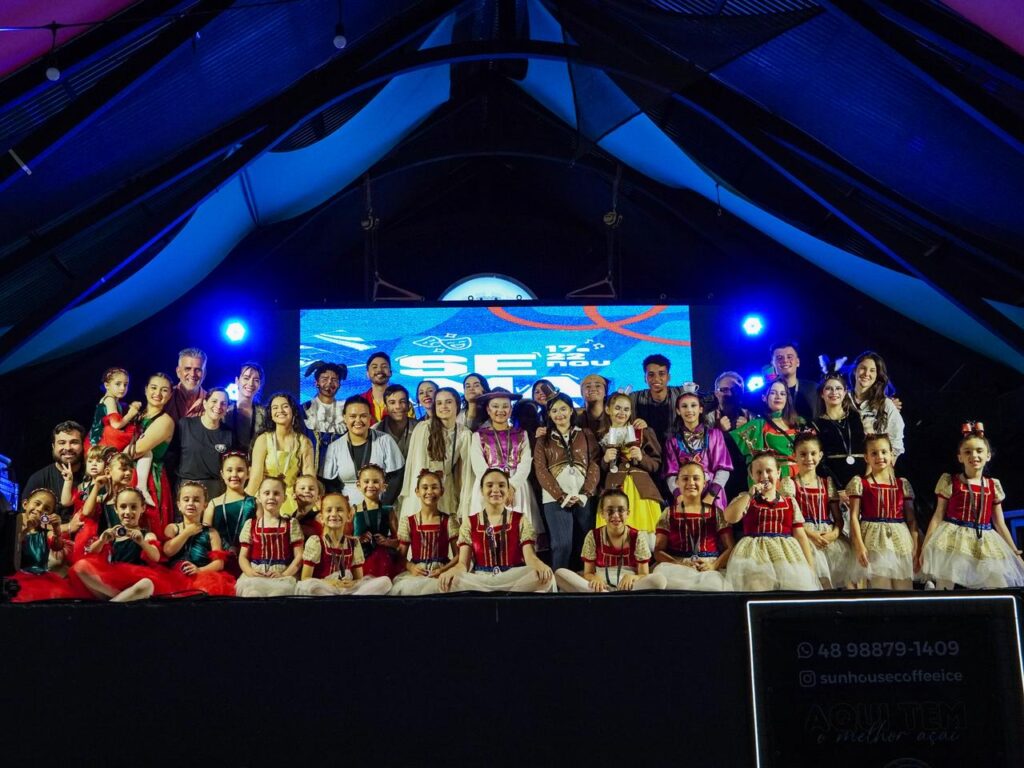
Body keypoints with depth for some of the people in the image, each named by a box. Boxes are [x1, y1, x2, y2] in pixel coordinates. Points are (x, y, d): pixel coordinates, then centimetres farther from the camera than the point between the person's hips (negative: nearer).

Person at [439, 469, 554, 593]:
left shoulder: (520, 520, 11)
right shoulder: (469, 522, 12)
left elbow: (529, 556, -2)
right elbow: (463, 563, 3)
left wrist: (540, 566, -29)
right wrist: (453, 570, -25)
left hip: (515, 580, 0)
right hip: (479, 581, 1)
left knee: (545, 576, -33)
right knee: (449, 582, -34)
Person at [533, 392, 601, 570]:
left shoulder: (586, 435, 14)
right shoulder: (543, 440, 12)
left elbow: (595, 465, 5)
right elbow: (541, 470, 2)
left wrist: (585, 493, -10)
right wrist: (561, 496, -11)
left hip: (584, 498, 1)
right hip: (555, 498, -1)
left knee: (584, 543, 0)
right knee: (562, 544, -11)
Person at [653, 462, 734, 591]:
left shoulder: (716, 513, 12)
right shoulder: (669, 513, 12)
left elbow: (730, 548, 6)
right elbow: (658, 551, 5)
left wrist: (714, 565, -13)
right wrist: (679, 565, -14)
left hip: (710, 570, 0)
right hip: (677, 569, 0)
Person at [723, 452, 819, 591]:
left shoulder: (790, 502, 15)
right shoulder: (746, 499, 11)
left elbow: (800, 535, 10)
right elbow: (729, 518, -8)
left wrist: (810, 567, 2)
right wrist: (750, 494, -9)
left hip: (787, 554, 2)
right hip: (755, 554, -2)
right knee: (757, 584, -27)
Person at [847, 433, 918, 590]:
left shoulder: (903, 484, 11)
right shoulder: (859, 483, 1)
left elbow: (911, 519, 11)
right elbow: (854, 516, -4)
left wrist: (915, 546, 3)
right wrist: (859, 545, -13)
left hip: (901, 540, 3)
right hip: (874, 541, -3)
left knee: (904, 586, 2)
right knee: (879, 586, -6)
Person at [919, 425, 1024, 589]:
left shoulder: (993, 485, 9)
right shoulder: (949, 482, -1)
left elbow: (1000, 524, 14)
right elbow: (937, 517, 0)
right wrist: (925, 547, -7)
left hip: (984, 544, 4)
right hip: (952, 542, -3)